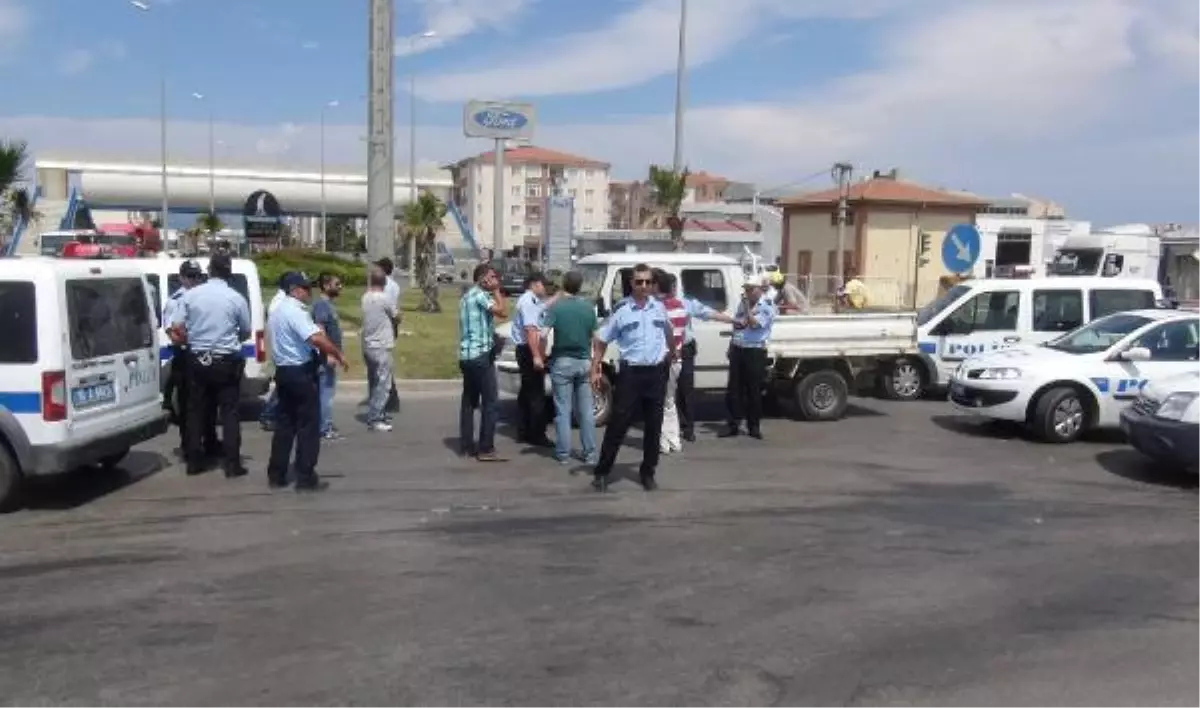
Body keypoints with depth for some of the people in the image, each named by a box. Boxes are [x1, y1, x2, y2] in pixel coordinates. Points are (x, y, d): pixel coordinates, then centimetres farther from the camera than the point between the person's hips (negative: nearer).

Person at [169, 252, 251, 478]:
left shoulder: (191, 294, -2)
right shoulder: (236, 298, -6)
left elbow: (177, 327, -3)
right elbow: (246, 332, 4)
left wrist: (191, 342, 15)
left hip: (197, 359, 2)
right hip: (227, 361, -2)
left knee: (196, 411, 11)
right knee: (229, 412, 2)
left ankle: (194, 462, 15)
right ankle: (232, 464, -1)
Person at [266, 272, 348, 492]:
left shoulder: (280, 310, 15)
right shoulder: (295, 311, -17)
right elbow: (316, 338, -30)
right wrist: (338, 354, -20)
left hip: (283, 370, 10)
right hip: (301, 372, -10)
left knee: (285, 423, 14)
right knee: (308, 426, -2)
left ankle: (276, 475, 17)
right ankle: (305, 478, 1)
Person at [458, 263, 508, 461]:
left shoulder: (467, 295, 19)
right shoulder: (480, 295, -12)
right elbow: (503, 311, -20)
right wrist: (496, 291, -10)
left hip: (466, 356, 10)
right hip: (481, 355, -10)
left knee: (469, 401, 12)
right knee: (489, 402, -7)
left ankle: (467, 445, 15)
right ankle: (486, 449, -8)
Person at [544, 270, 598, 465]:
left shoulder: (555, 307, -8)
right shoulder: (588, 307, 1)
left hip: (562, 362, -3)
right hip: (584, 362, 3)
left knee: (563, 410, 3)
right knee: (586, 410, 7)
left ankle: (563, 453, 6)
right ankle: (589, 453, 10)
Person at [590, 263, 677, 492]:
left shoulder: (660, 308, 6)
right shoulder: (621, 311, -4)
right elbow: (601, 341, 1)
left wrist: (672, 351, 37)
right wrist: (595, 370, -4)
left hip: (657, 372, 3)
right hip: (631, 373, -3)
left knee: (654, 426, 9)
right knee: (618, 424, -3)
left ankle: (648, 473, 21)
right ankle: (601, 472, 6)